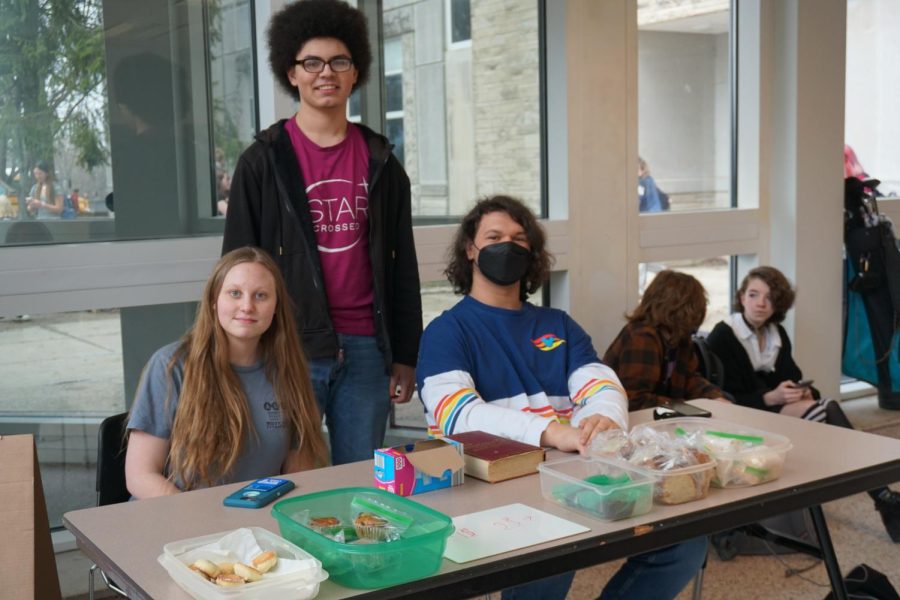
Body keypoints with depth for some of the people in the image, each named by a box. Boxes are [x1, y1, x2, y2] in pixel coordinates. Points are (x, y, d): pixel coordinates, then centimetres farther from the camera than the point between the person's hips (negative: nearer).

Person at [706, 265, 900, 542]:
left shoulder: (777, 333, 12)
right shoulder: (721, 337, -10)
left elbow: (792, 376, 8)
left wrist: (805, 391, -16)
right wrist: (771, 398, -26)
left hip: (778, 406, 6)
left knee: (829, 407, -26)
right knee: (824, 411, -27)